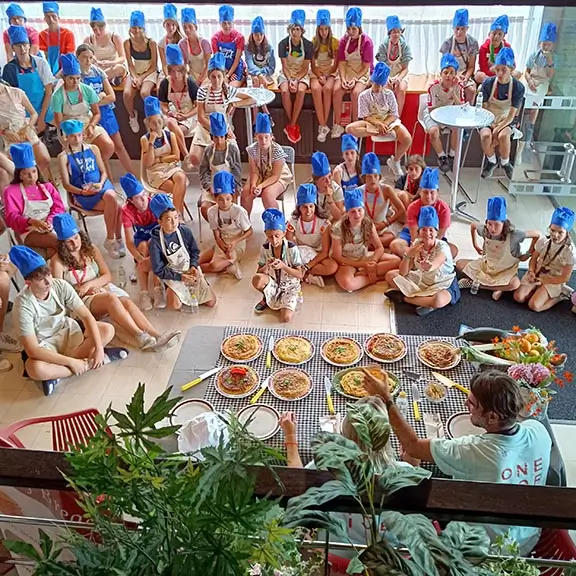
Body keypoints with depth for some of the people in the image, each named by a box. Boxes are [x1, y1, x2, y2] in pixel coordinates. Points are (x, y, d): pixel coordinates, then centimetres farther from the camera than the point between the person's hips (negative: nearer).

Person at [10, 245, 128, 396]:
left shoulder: (61, 286, -18)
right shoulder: (23, 305, -28)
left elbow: (87, 316, -16)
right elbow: (32, 350, -30)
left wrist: (99, 348, -27)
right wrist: (70, 362, -33)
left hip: (68, 332, 5)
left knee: (108, 330, -16)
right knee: (34, 368, -38)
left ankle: (56, 372, -17)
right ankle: (88, 362, -16)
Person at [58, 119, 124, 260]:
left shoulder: (93, 149, 12)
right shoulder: (63, 156, 3)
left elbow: (103, 172, 13)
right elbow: (66, 184, -1)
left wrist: (101, 183, -9)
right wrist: (82, 191, -18)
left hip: (102, 186, 3)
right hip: (82, 194, -3)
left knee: (111, 196, -34)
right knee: (114, 205, -29)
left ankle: (110, 240, -21)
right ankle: (118, 239, -14)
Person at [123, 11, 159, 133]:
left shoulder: (151, 43, -11)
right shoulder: (127, 43, -3)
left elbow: (154, 66, -9)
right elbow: (130, 64, 0)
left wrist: (141, 78, -18)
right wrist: (135, 77, -18)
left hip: (150, 72, -3)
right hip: (135, 72, 3)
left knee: (144, 92, -34)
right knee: (127, 93, -25)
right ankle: (132, 116, 4)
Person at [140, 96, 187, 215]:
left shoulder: (170, 135, 6)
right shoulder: (145, 139, -1)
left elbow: (176, 157, 0)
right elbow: (147, 164, -9)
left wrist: (158, 159, -6)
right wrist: (151, 142, -14)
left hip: (172, 167, 2)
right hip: (156, 172, -2)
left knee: (181, 178, -33)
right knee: (179, 188, -28)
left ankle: (177, 213, -32)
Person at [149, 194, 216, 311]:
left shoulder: (185, 232, -10)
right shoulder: (155, 242, -18)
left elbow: (195, 251, 3)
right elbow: (158, 270, -14)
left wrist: (193, 266, -15)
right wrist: (180, 277, -19)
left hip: (190, 271, 3)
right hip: (172, 276, -3)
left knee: (211, 302, -5)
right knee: (175, 305, -28)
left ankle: (190, 290, 21)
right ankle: (170, 292, 8)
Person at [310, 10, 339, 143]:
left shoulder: (335, 42, -1)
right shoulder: (313, 42, 1)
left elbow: (336, 63, -1)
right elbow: (312, 64, 1)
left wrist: (327, 75, -13)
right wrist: (320, 76, -14)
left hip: (331, 72, -1)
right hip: (316, 72, 1)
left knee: (327, 88, -35)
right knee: (315, 89, -34)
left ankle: (323, 125, -30)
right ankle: (323, 126, -33)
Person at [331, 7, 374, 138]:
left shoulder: (367, 41, -11)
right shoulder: (344, 40, 1)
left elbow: (366, 66, -11)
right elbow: (341, 63, -2)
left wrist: (355, 79, -21)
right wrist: (343, 79, -17)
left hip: (362, 73, -3)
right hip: (347, 71, 3)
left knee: (355, 92, -31)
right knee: (337, 90, -25)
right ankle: (337, 126, -18)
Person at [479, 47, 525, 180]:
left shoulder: (518, 87, -11)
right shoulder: (488, 83, -9)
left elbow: (512, 115, -12)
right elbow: (484, 109, -6)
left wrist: (497, 129, -25)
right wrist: (492, 126, -19)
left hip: (506, 121, -1)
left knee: (503, 136, -35)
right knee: (485, 135, -34)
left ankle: (505, 163, -5)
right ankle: (491, 162, -3)